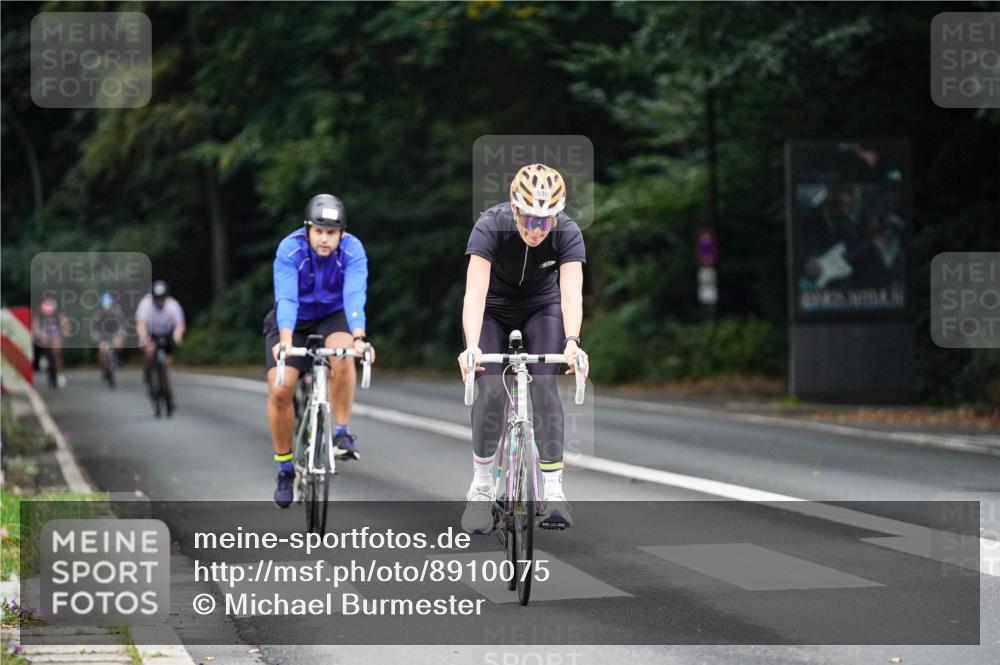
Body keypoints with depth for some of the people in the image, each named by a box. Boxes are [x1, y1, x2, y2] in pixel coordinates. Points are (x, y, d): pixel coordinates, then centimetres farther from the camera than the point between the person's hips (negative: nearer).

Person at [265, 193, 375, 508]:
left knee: (342, 354, -35)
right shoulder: (290, 249, -26)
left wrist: (358, 338, -53)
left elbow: (354, 296, -36)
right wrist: (286, 341, -52)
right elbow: (286, 298, -36)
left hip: (333, 317, 0)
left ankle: (342, 432, -18)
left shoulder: (353, 250, -24)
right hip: (294, 322, 0)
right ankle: (285, 469, 2)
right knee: (280, 389, -17)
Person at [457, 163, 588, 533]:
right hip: (494, 311, -1)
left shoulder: (567, 233, -26)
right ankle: (480, 488, -1)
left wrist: (572, 342, -54)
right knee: (491, 390, -18)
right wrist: (471, 346, -54)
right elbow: (475, 292, -40)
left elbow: (571, 294, -36)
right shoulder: (491, 226, -31)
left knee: (543, 385, -20)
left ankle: (553, 490, -16)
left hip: (541, 310, 1)